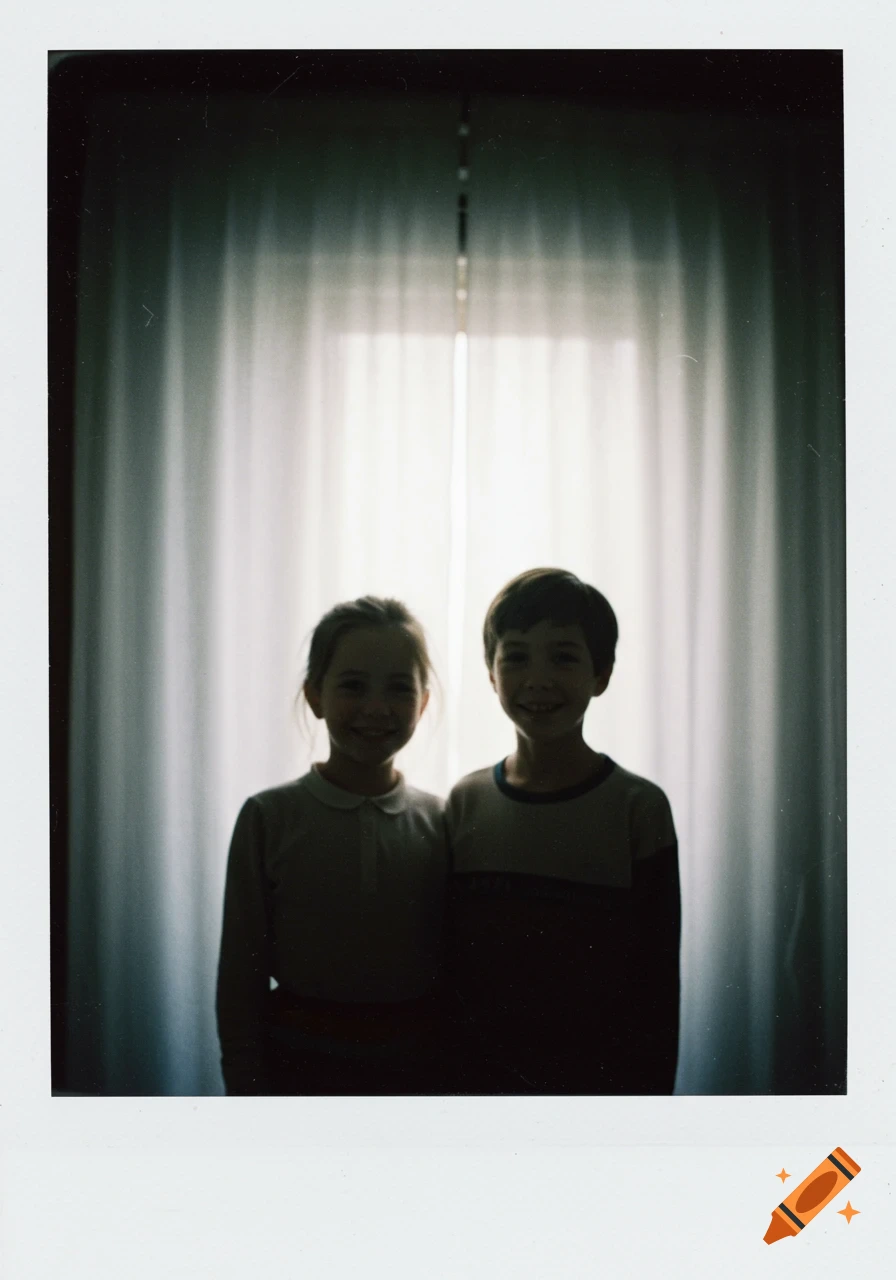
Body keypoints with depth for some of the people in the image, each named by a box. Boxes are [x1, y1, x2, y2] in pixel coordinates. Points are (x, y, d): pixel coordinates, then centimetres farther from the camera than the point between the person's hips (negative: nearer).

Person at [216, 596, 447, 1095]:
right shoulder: (270, 817, -8)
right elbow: (241, 974, -4)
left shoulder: (440, 822, -5)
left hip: (414, 1064, 1)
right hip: (299, 1063, -1)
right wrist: (246, 1085, -4)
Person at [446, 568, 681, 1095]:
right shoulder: (464, 804, -1)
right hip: (478, 1083, 2)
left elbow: (658, 983, -6)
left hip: (600, 1089, -2)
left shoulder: (639, 808, -9)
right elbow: (440, 966, 4)